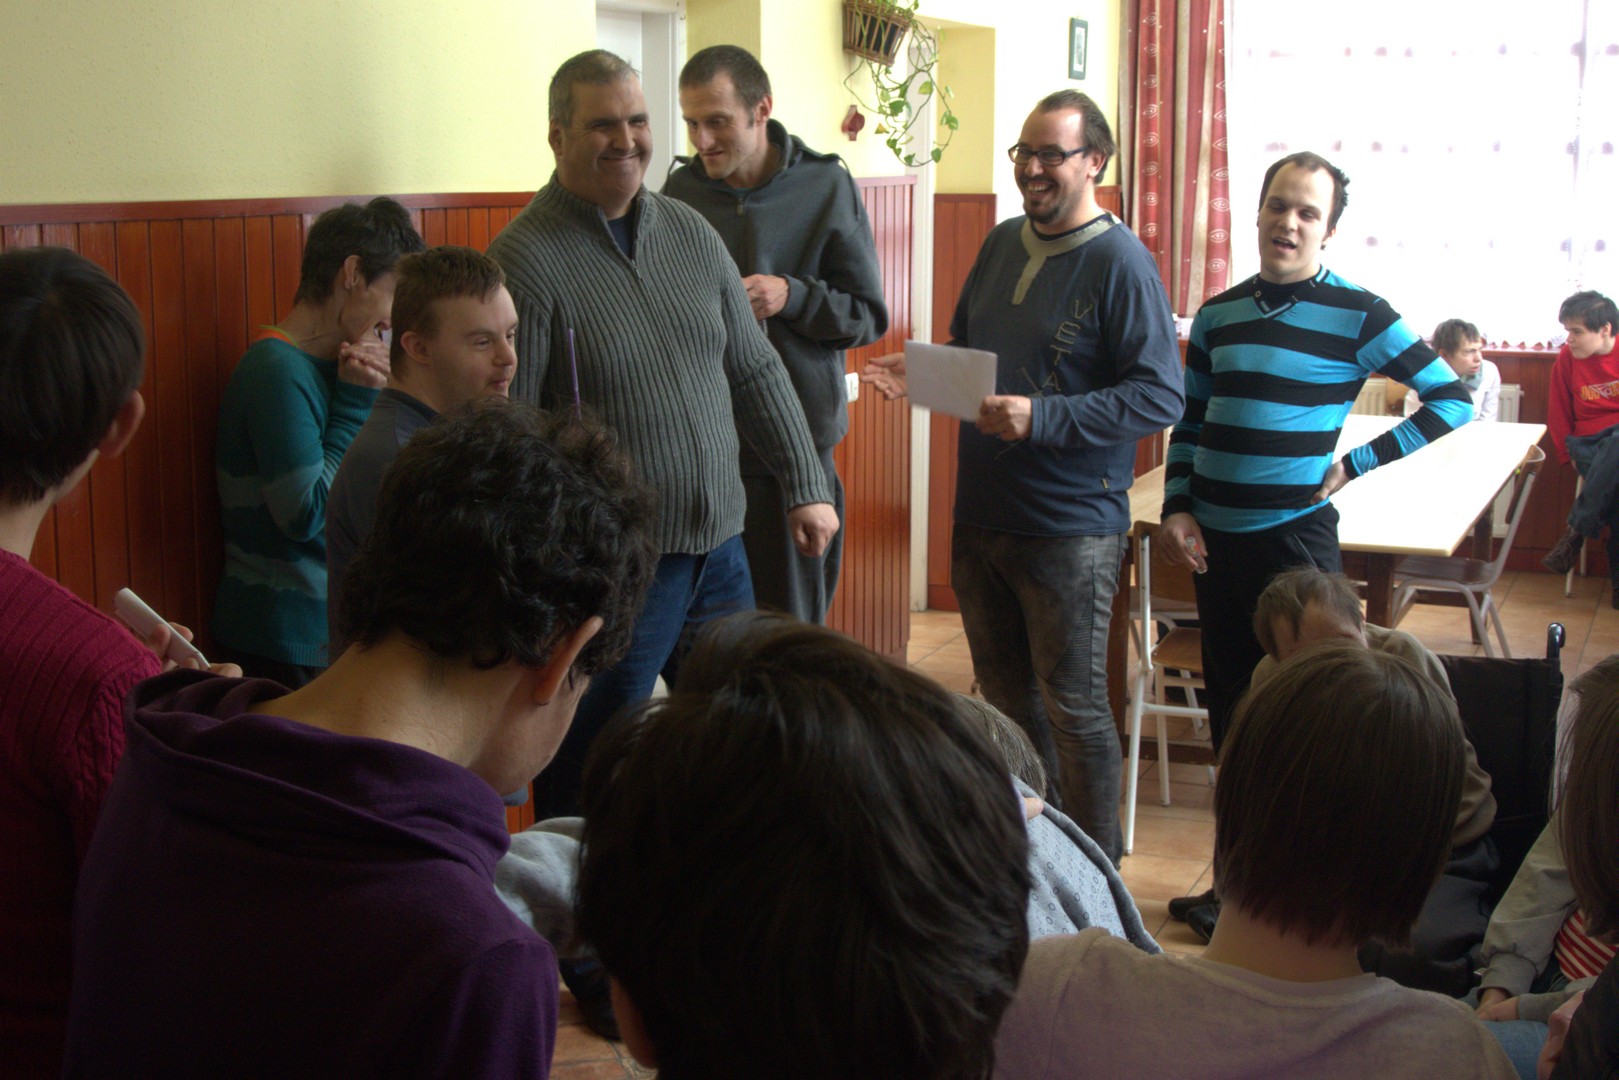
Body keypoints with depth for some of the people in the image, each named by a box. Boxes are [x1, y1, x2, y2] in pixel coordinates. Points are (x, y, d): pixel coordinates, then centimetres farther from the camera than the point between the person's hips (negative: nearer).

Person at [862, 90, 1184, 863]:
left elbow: (1160, 395, -17)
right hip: (980, 512, 8)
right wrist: (916, 373, 0)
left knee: (1073, 706, 2)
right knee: (1004, 695, 17)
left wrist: (1042, 417, -24)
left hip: (1071, 529, -7)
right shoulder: (1002, 244, 11)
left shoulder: (1120, 263, -12)